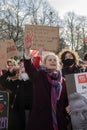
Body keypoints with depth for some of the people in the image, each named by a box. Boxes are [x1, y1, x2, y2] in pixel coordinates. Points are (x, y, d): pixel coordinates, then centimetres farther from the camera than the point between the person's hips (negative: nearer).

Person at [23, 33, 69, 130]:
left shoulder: (62, 80, 11)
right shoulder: (39, 75, 0)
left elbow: (65, 99, 16)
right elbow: (28, 66, -18)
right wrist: (27, 49, -33)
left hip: (58, 119, 4)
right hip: (40, 118, -3)